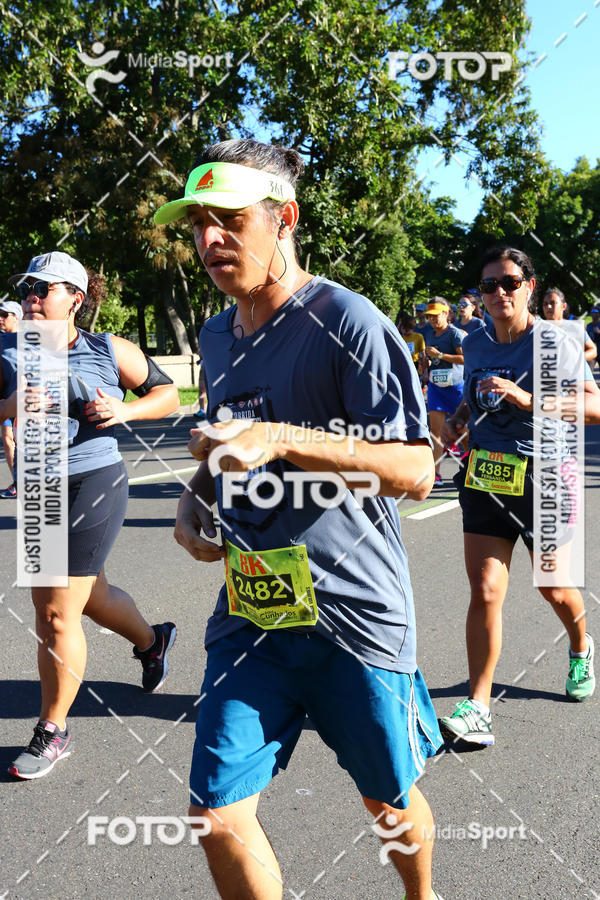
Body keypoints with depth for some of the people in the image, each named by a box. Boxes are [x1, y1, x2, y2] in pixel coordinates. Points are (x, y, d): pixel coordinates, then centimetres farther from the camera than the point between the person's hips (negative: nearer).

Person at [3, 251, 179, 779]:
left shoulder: (110, 351, -3)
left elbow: (168, 394, 5)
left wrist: (126, 410, -12)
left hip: (92, 485, -5)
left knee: (58, 616, -3)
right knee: (88, 593, 24)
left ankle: (53, 732, 16)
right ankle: (153, 641, 53)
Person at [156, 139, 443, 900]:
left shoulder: (345, 319, -13)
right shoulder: (216, 336, 10)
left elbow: (415, 470, -18)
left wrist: (282, 440, -27)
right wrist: (194, 499, 5)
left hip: (354, 610, -5)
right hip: (250, 610, 6)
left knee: (388, 803, 16)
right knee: (218, 815, 2)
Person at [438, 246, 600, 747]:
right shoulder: (475, 345, 7)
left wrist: (527, 400, -28)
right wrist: (457, 420, 4)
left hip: (541, 478, -3)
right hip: (485, 476, 3)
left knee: (554, 589, 14)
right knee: (485, 592, -6)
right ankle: (478, 706, 1)